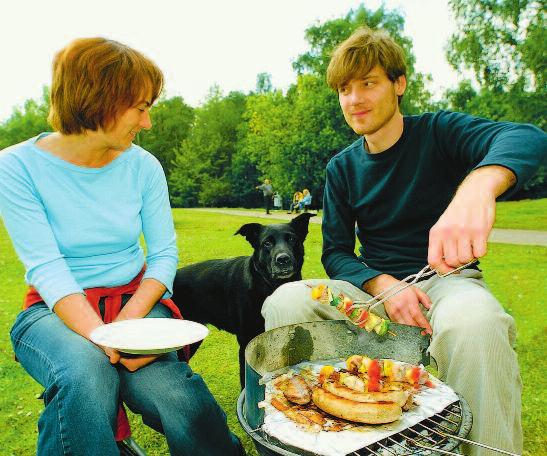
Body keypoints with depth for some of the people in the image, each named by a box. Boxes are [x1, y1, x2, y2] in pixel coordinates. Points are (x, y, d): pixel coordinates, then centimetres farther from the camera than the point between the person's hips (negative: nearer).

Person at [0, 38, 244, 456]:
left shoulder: (144, 166, 0)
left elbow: (164, 254, -1)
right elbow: (47, 268, -15)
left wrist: (129, 320, -18)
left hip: (135, 300, 2)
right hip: (56, 310, -1)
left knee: (168, 387, -27)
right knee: (86, 371, -35)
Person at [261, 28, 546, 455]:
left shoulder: (437, 132, -4)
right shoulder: (342, 169, 6)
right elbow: (336, 253, 4)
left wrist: (477, 188, -48)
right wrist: (382, 285, -18)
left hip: (446, 279, -2)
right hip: (376, 285, 3)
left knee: (475, 322, -38)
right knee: (285, 301, -22)